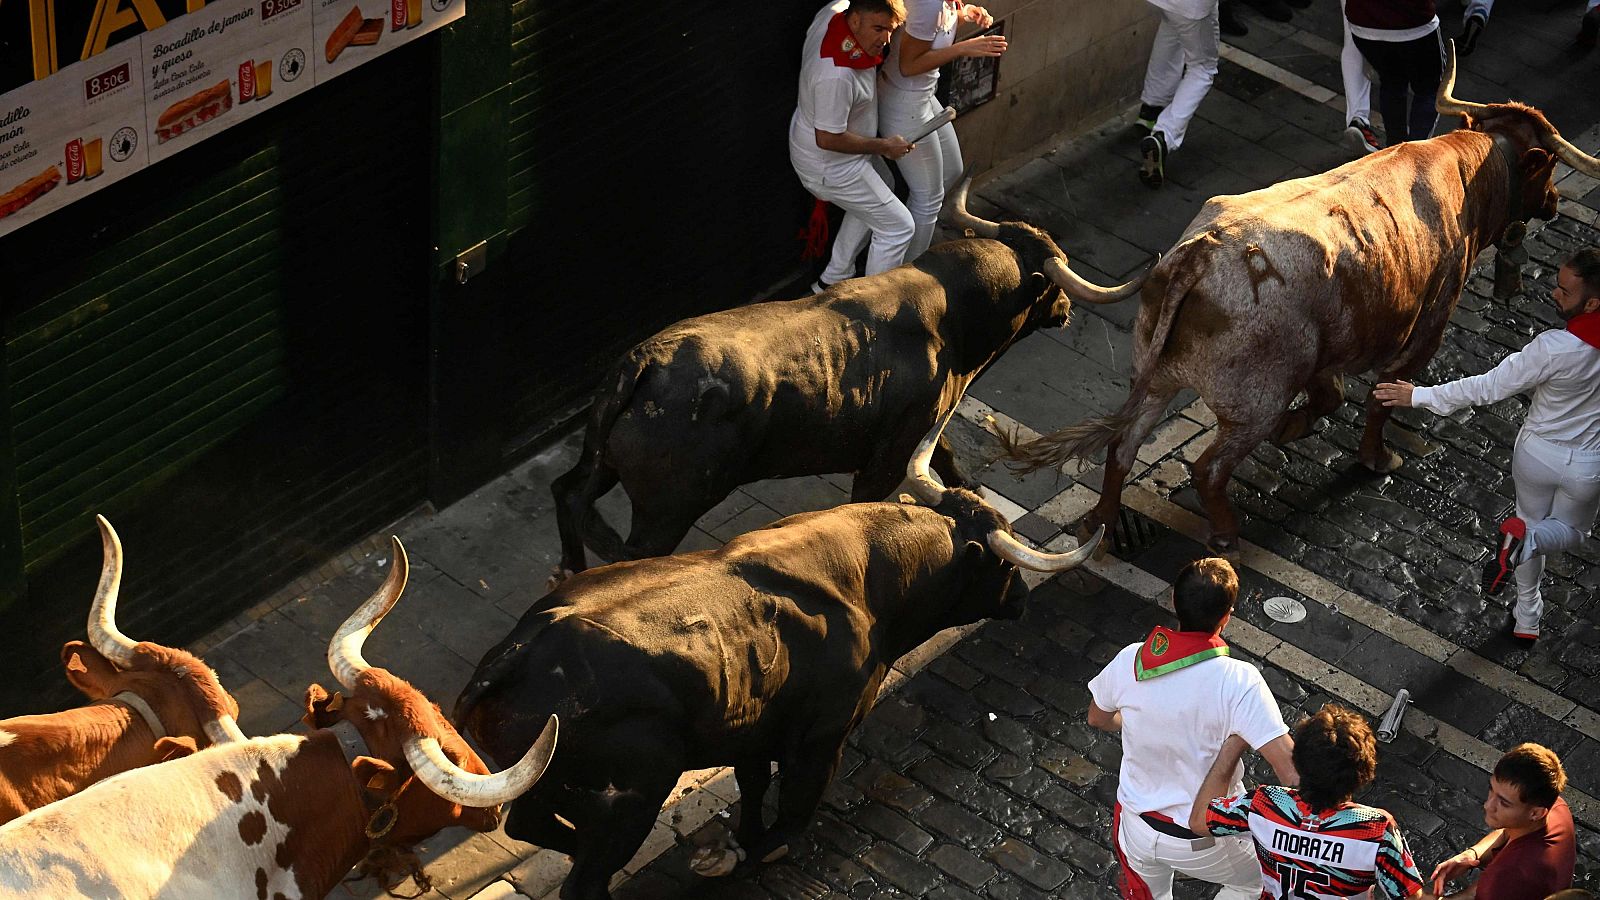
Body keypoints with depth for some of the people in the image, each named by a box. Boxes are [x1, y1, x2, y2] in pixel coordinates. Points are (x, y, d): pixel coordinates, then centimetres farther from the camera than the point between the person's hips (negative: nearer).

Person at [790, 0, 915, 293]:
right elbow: (828, 139, -31)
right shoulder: (836, 75, -41)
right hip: (829, 164, -10)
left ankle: (833, 280, 42)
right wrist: (883, 146, -17)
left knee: (877, 194, 34)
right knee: (898, 227, 2)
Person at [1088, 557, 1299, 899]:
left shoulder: (1129, 661, -17)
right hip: (1203, 842, -4)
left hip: (1136, 824, 4)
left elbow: (1098, 717, 5)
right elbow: (1289, 766, -34)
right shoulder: (1238, 682, -30)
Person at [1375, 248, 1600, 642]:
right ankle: (1523, 539, -5)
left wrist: (1420, 396, -17)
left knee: (1532, 520, 26)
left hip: (1538, 454, -2)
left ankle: (1526, 617, 32)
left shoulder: (1555, 348, -35)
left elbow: (1488, 387, -26)